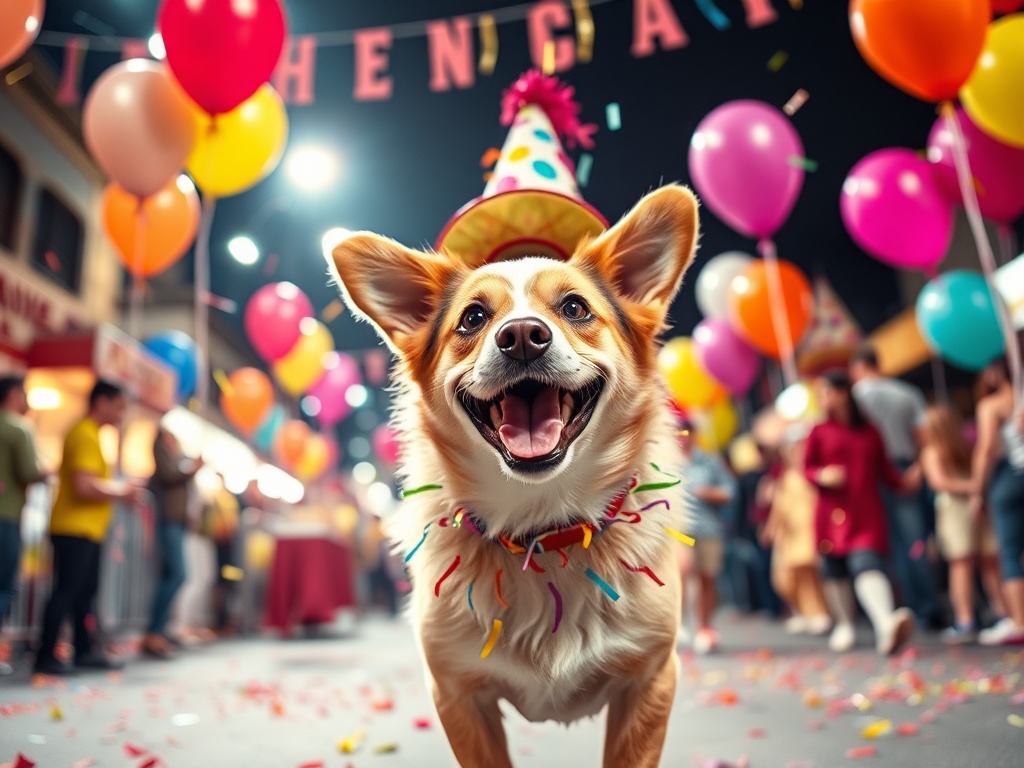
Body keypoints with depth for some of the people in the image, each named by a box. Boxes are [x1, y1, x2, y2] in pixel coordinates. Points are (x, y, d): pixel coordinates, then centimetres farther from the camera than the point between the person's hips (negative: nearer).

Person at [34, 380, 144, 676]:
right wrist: (121, 492, -12)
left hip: (87, 530, 10)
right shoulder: (85, 434, -15)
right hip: (75, 529, -10)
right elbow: (84, 486, -25)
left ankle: (84, 651, 20)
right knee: (66, 591, -6)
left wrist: (120, 490, 8)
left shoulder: (90, 434, 18)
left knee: (85, 590, 13)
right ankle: (45, 657, 1)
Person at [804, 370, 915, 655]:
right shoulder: (819, 432, 5)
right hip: (832, 513, 1)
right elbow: (807, 468, 5)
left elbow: (883, 467, 15)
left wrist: (903, 482, -2)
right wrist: (822, 475, -16)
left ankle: (886, 623, -33)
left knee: (868, 565, -19)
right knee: (834, 571, 10)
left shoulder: (870, 431, 9)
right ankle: (844, 626, 27)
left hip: (867, 514, 0)